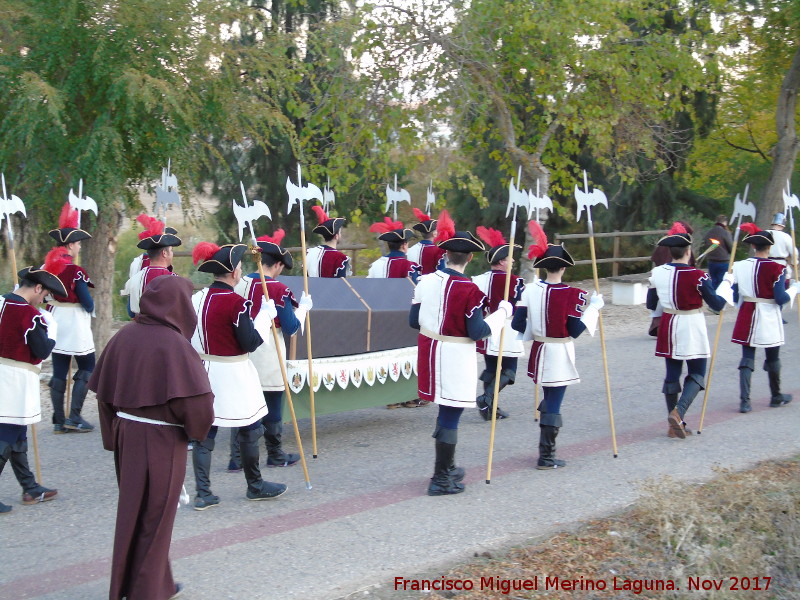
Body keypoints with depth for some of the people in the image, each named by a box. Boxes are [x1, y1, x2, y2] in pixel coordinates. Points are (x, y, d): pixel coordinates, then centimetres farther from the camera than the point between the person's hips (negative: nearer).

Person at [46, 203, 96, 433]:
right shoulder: (76, 272, -16)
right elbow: (88, 303, -14)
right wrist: (90, 309, 6)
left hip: (55, 325, 6)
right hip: (75, 326, -6)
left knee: (59, 372, 8)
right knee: (87, 368, 6)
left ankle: (59, 420, 9)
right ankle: (74, 416, -2)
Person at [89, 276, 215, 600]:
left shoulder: (125, 336, 0)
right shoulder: (174, 344, -19)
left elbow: (103, 389, 6)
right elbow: (197, 401, -24)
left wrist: (113, 432, 15)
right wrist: (197, 428, -4)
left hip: (125, 434, 7)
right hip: (161, 439, -7)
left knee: (132, 509, 20)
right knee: (154, 515, 7)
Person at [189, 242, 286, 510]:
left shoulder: (197, 298, 3)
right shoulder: (235, 302, -18)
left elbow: (188, 337, 10)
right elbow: (250, 342, -15)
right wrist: (265, 316, -6)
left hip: (203, 372, 7)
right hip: (232, 376, -6)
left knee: (203, 432, 8)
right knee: (250, 429, 10)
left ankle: (203, 493, 8)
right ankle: (255, 486, 23)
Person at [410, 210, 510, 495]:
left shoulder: (425, 281, 1)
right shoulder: (469, 290, -17)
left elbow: (414, 320, 7)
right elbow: (477, 332, -16)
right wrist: (502, 313, -2)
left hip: (429, 354, 7)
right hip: (456, 358, -7)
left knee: (446, 412, 22)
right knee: (450, 416, 2)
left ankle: (447, 468, 34)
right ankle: (442, 480, 7)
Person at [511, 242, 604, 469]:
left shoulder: (530, 290, -3)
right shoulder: (572, 294, -15)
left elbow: (517, 324, -4)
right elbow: (575, 330, -15)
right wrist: (593, 307, -7)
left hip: (539, 351, 5)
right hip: (561, 355, -5)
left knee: (548, 400, 23)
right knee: (554, 405, 1)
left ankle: (546, 452, 29)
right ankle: (546, 457, 5)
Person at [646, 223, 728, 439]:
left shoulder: (657, 273, -3)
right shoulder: (697, 276, -17)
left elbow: (651, 305, 7)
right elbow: (717, 305, -12)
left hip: (669, 328, 5)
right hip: (692, 330, -5)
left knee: (672, 374, 12)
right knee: (696, 374, 6)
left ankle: (675, 425, 15)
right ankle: (678, 411, -16)